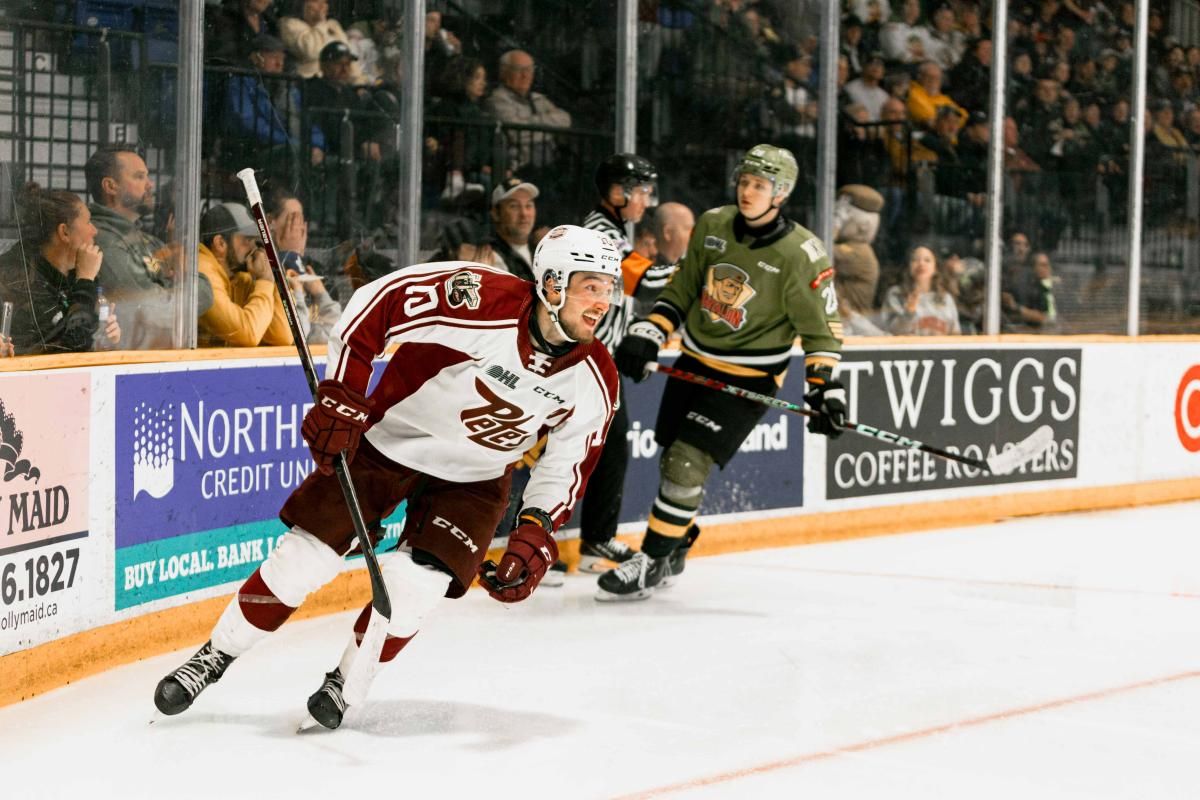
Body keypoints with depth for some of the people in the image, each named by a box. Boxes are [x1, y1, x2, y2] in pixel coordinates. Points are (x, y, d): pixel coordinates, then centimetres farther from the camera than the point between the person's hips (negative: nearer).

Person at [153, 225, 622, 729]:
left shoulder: (594, 381, -15)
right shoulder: (481, 299, -30)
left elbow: (568, 466, -1)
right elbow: (376, 303, -21)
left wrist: (535, 536, -14)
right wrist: (340, 398, -23)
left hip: (469, 480, 3)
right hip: (386, 439, -2)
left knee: (410, 591, -12)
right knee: (299, 563, -2)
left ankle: (345, 682, 15)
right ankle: (214, 657, 18)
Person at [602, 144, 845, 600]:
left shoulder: (802, 255, -17)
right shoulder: (712, 226, -2)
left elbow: (821, 327, -9)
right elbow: (682, 289, 9)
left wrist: (825, 386, -17)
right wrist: (648, 334, -1)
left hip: (749, 377, -6)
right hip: (695, 362, 6)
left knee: (688, 462, -15)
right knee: (672, 458, 12)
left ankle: (651, 564, -5)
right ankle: (673, 553, 34)